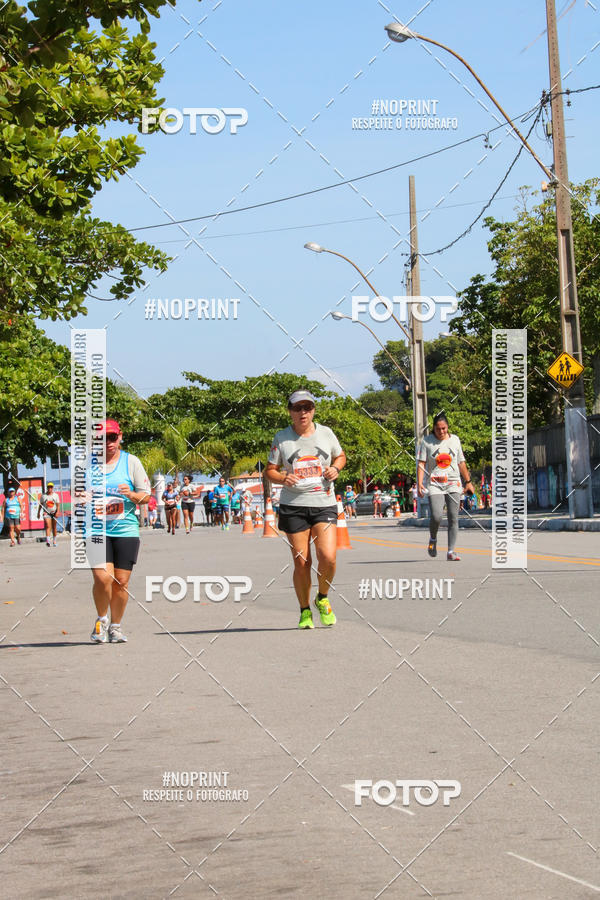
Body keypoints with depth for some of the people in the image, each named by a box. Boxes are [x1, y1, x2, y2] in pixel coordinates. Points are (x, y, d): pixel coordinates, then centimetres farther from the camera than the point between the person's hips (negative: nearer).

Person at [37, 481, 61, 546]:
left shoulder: (55, 495, 5)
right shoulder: (43, 495, 4)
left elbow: (58, 504, 1)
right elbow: (40, 504, 11)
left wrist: (57, 512, -12)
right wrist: (38, 513, 9)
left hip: (54, 513, 2)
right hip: (46, 513, -2)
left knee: (54, 528, 9)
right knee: (48, 526, -17)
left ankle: (54, 541, 22)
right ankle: (48, 541, -28)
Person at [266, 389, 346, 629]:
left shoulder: (325, 433, 5)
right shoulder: (282, 438, 1)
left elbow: (341, 456, 21)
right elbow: (270, 471, 6)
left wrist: (335, 468, 0)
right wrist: (283, 478, -15)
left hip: (324, 504, 1)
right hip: (293, 506, 0)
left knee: (328, 557, -16)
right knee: (301, 563, -1)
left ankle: (323, 598, 12)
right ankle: (305, 611, 19)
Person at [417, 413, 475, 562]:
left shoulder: (454, 439, 10)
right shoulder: (427, 441, 1)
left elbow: (461, 462, 17)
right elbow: (421, 463, -1)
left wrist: (468, 482, 17)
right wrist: (419, 483, -13)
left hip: (453, 484, 3)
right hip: (434, 484, -2)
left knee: (453, 518, -5)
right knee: (436, 517, -16)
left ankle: (451, 551, -1)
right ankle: (433, 539, 15)